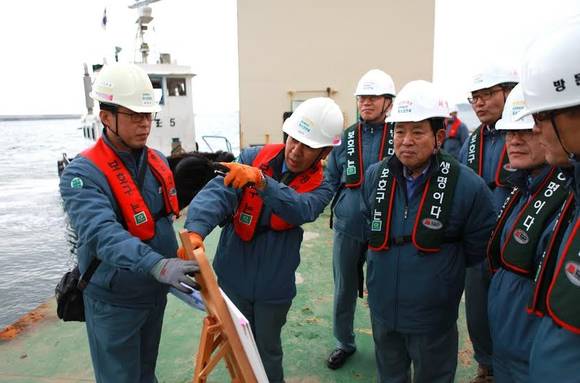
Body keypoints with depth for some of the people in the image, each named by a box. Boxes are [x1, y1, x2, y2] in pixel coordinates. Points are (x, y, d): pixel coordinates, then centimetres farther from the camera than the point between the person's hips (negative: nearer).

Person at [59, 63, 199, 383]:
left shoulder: (158, 161, -1)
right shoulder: (83, 174, -23)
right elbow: (101, 234, -37)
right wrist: (157, 265, -49)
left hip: (155, 293, 6)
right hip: (114, 301, -6)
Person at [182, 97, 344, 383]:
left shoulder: (320, 187, -8)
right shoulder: (254, 157, -8)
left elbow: (300, 209, -31)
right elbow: (218, 193, -23)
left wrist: (260, 180, -46)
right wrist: (196, 229, -41)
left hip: (274, 286, -1)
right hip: (233, 277, 1)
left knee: (268, 352, 18)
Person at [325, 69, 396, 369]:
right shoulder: (346, 137, 4)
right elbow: (330, 178, 11)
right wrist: (340, 208, 0)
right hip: (347, 229, 3)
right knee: (344, 291, 16)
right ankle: (344, 343, 38)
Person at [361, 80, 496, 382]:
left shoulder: (467, 186, -19)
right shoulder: (375, 176, -6)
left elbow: (478, 248, -6)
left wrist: (441, 268, 2)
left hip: (434, 318, -3)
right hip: (382, 309, 4)